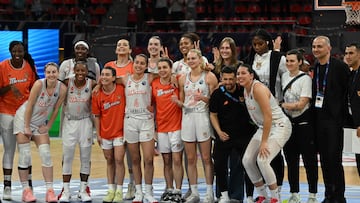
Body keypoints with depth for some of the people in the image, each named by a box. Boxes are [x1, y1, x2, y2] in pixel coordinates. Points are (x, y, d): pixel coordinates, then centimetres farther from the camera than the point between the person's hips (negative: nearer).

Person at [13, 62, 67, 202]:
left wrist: (47, 127, 0)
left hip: (40, 123, 4)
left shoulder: (62, 89, -13)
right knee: (25, 156, -4)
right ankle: (25, 190, 3)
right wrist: (27, 127, -15)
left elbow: (56, 109, -2)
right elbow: (29, 106, -19)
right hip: (24, 119, -4)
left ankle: (49, 191, -4)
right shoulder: (39, 84, -24)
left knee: (46, 155, -5)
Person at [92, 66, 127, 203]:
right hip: (105, 134, 3)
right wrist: (98, 134, 1)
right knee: (109, 161, 11)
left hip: (120, 131, -3)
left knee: (119, 160, -7)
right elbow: (97, 116, 4)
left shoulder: (122, 90, -9)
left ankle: (119, 191, 1)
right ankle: (111, 190, 18)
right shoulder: (97, 95, -3)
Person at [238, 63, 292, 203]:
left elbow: (268, 116, -25)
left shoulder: (258, 88, -22)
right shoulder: (245, 90, 6)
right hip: (263, 127, 9)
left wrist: (264, 142, -23)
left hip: (279, 126, -9)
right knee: (247, 160, 0)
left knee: (262, 160, -23)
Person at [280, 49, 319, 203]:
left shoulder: (305, 79, -11)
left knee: (309, 160, -1)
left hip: (304, 123, -6)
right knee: (291, 161, 9)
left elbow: (302, 104, -16)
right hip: (289, 123, 6)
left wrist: (282, 105, -12)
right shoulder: (284, 76, 8)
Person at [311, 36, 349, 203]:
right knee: (324, 158, 9)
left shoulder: (340, 67, -7)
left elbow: (348, 91, -7)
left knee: (334, 158, -6)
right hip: (319, 118, 6)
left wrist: (342, 115, -10)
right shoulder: (313, 68, 11)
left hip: (334, 119, -6)